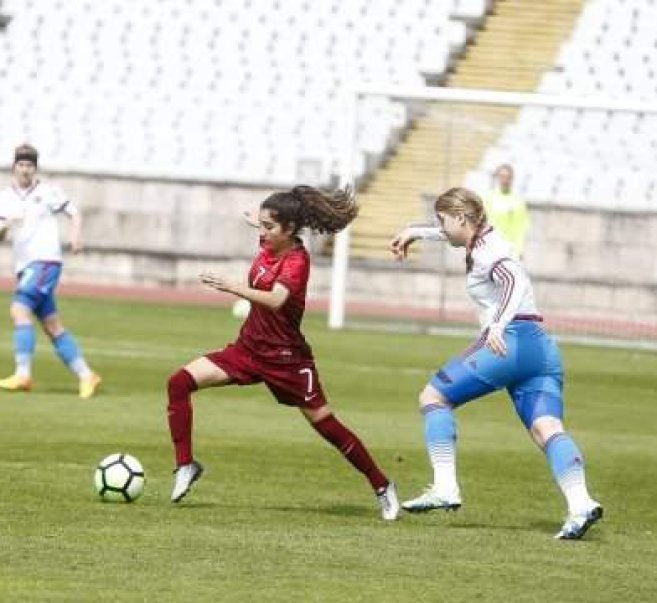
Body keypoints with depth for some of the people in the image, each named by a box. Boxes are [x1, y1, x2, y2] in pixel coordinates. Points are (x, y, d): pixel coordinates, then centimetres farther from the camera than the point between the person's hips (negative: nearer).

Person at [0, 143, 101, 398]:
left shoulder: (48, 192, 0)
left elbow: (74, 213, 7)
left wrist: (76, 234, -11)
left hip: (46, 261, -6)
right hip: (25, 267, 6)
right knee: (52, 326, 6)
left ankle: (23, 374, -25)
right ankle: (85, 375, 12)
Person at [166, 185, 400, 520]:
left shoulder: (296, 260, -21)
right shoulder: (269, 246, -1)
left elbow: (276, 300, -41)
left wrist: (233, 287, -50)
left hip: (286, 358, -7)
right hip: (249, 347, 7)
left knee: (326, 425, 1)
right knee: (180, 382, -10)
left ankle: (382, 488, 17)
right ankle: (186, 465, -4)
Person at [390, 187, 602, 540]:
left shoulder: (485, 252, -5)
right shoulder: (482, 241, 23)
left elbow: (515, 281, -25)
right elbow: (452, 233, 47)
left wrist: (499, 324, -38)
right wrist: (415, 232, 55)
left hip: (512, 340, -9)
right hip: (542, 348, 9)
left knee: (434, 396, 4)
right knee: (547, 428, -7)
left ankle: (445, 488, -5)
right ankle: (580, 504, -29)